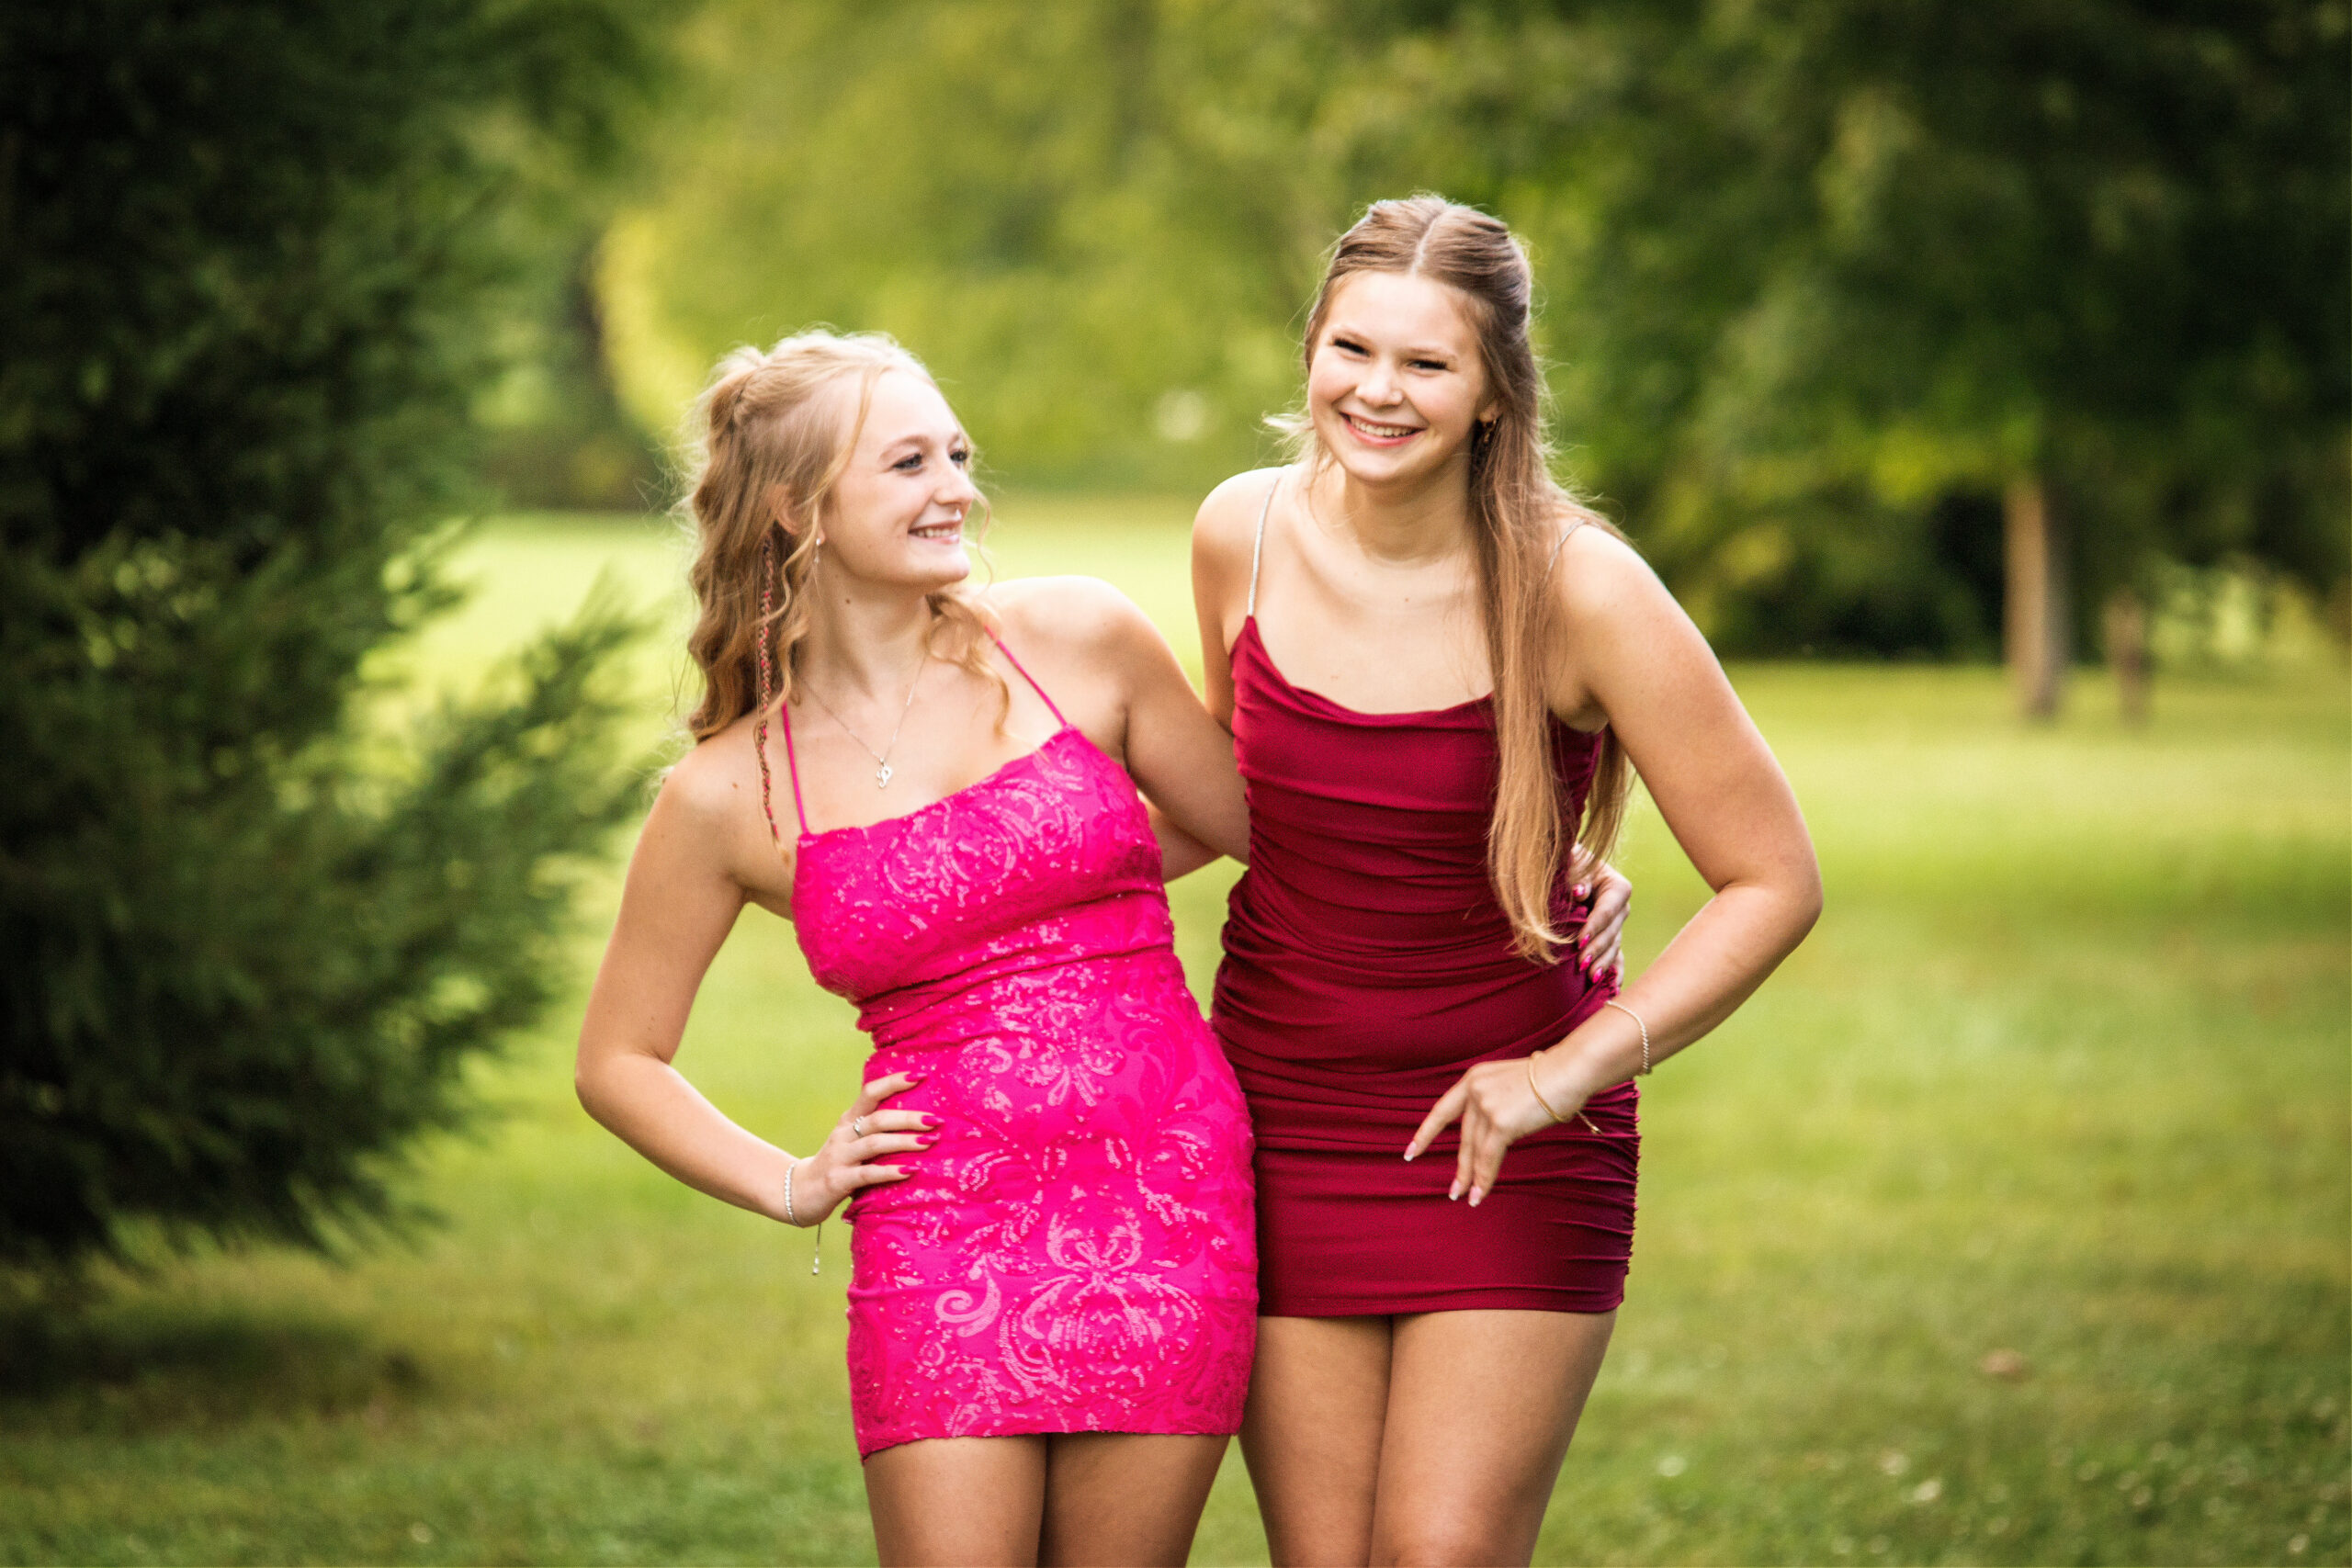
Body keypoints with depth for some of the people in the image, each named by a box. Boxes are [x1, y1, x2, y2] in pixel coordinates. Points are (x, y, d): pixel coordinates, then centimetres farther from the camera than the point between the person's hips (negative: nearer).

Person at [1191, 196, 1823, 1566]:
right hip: (1283, 1130, 4)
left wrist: (1575, 1069, -17)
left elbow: (1775, 883, -12)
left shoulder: (1578, 591, -16)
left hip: (1510, 1149, -3)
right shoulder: (1245, 536, -3)